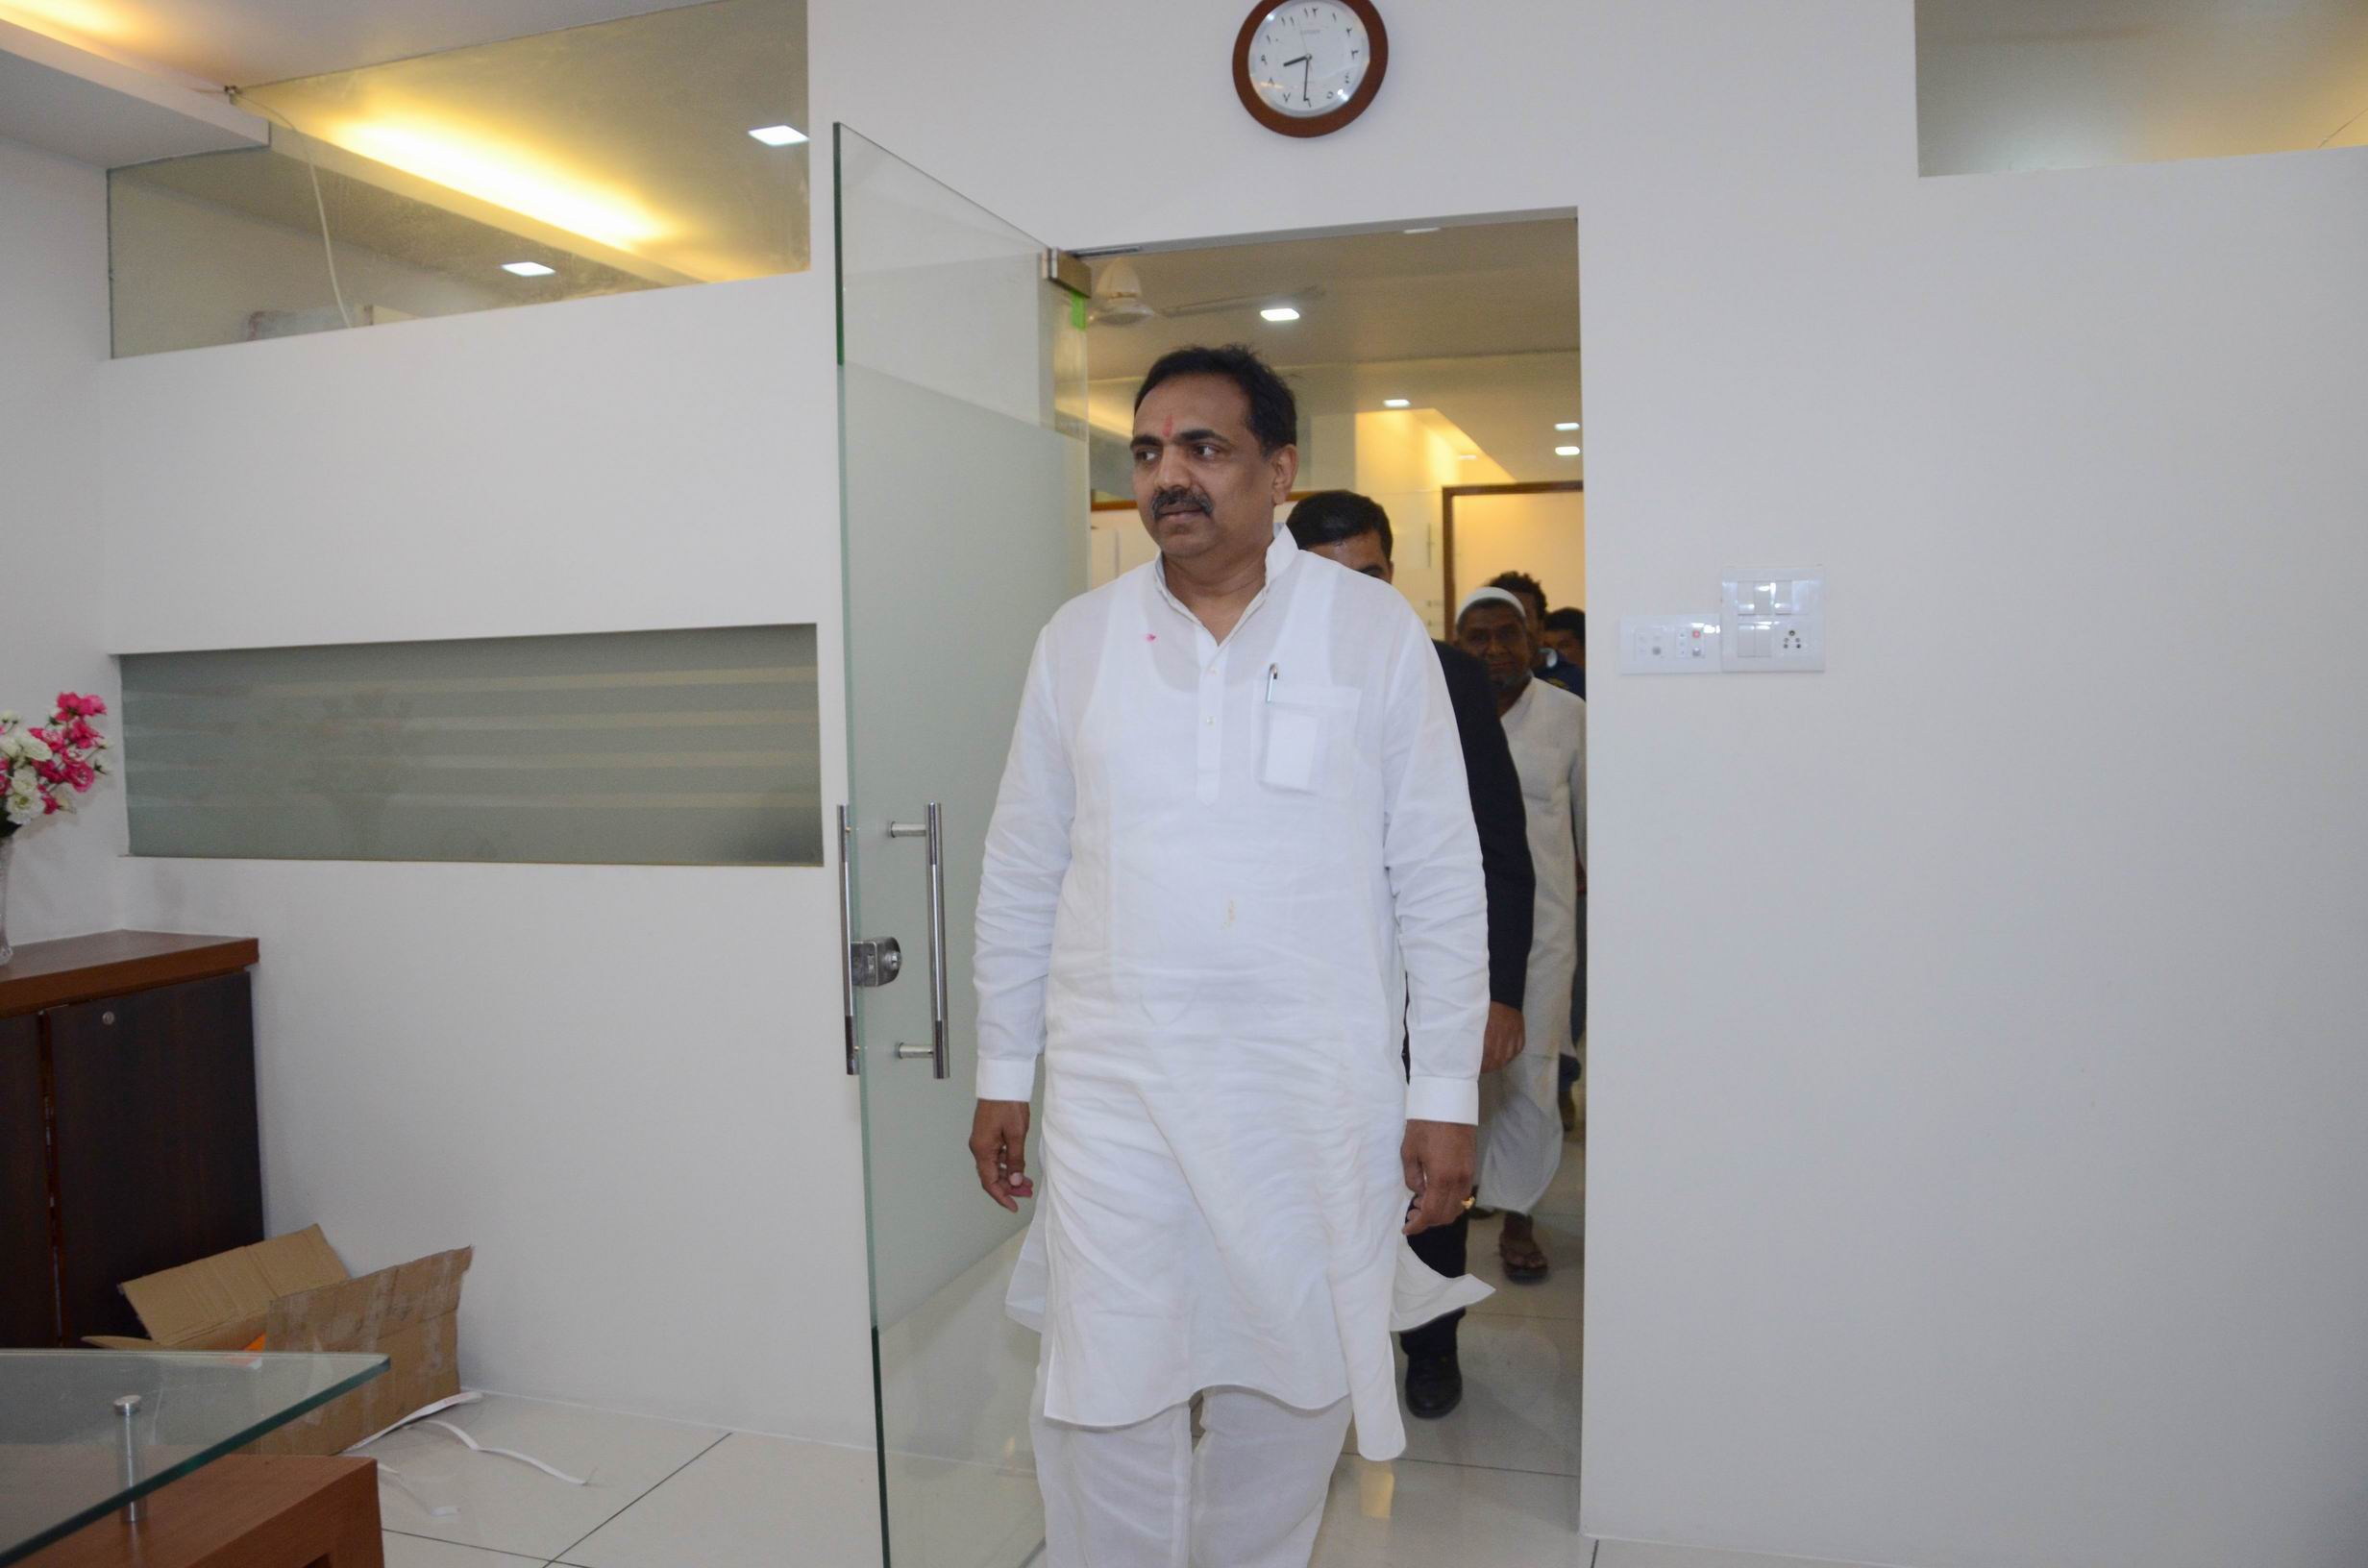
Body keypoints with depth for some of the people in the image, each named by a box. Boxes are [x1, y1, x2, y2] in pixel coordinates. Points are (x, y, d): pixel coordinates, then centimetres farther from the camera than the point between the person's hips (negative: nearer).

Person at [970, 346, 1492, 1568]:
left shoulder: (1374, 629, -1)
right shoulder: (1078, 638, 5)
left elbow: (1439, 881, 0)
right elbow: (1020, 877, 9)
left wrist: (1446, 1096, -2)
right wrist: (1001, 1075, 9)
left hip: (1319, 1096, 0)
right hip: (1112, 1091, 1)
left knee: (1296, 1400, 13)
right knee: (1104, 1411, 5)